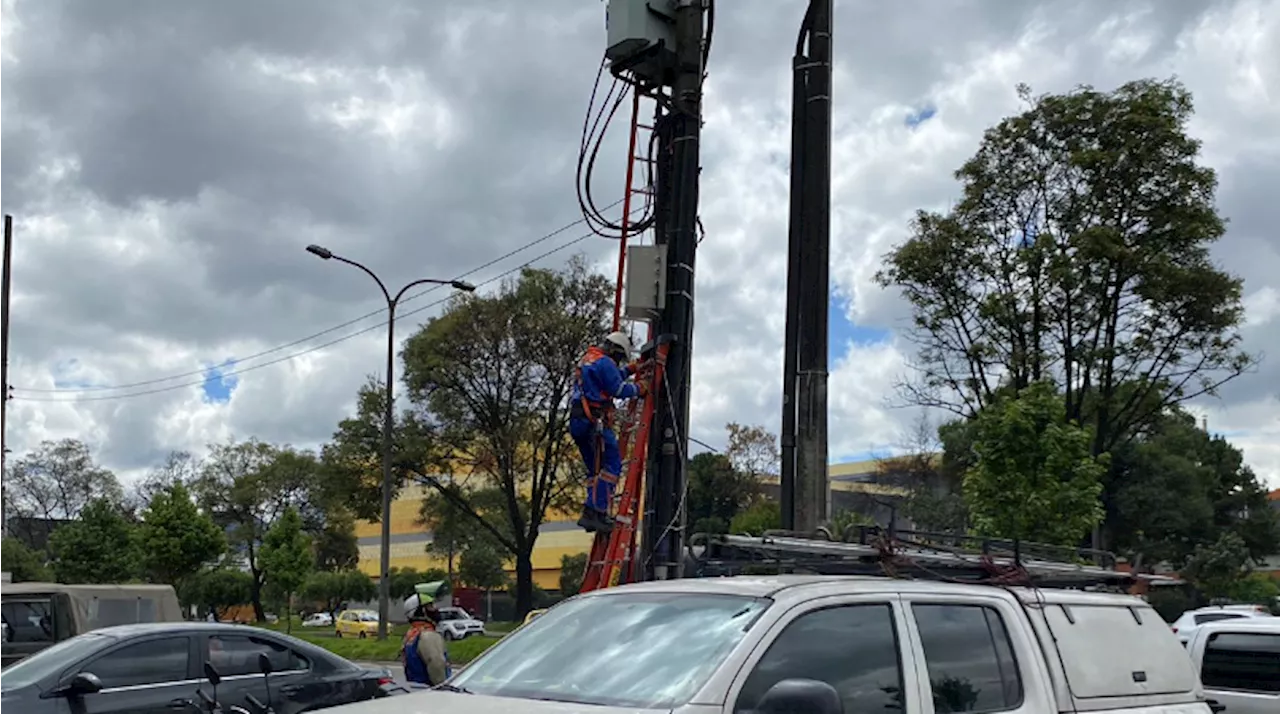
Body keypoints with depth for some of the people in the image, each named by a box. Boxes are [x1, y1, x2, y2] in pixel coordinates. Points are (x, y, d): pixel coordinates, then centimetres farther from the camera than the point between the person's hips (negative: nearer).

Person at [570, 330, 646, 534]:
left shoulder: (587, 359, 23)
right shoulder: (604, 362, -8)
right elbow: (619, 389, -12)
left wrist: (631, 369, 32)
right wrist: (638, 389, 4)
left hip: (577, 421, 10)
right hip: (595, 421, -10)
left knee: (596, 469, 14)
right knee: (611, 464, -13)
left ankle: (592, 515, 10)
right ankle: (596, 511, -23)